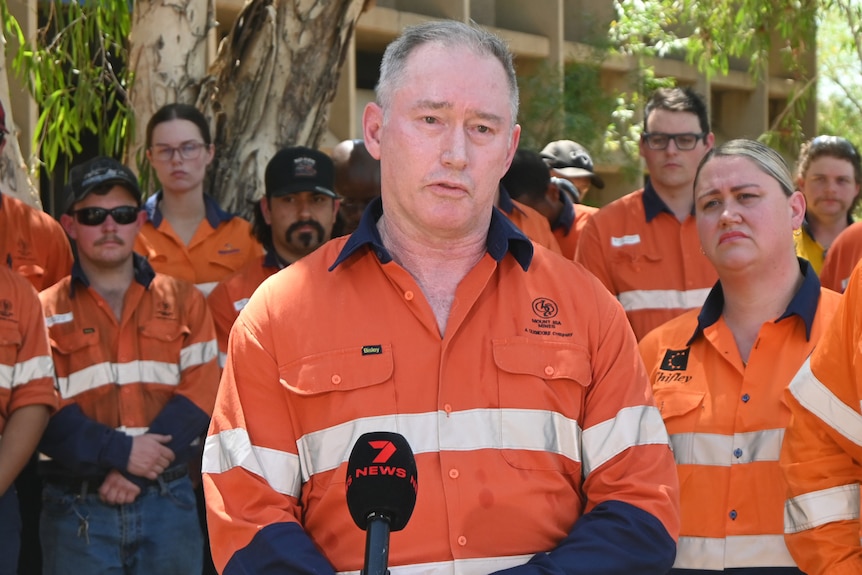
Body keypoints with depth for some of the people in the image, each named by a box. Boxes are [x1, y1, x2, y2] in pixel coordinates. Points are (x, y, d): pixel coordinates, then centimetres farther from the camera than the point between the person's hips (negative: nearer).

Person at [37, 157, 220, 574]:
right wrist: (120, 452, -17)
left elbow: (200, 393, 0)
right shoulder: (45, 312, 5)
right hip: (78, 508, -1)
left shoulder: (183, 301, 10)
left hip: (167, 499, 2)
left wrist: (136, 470, -11)